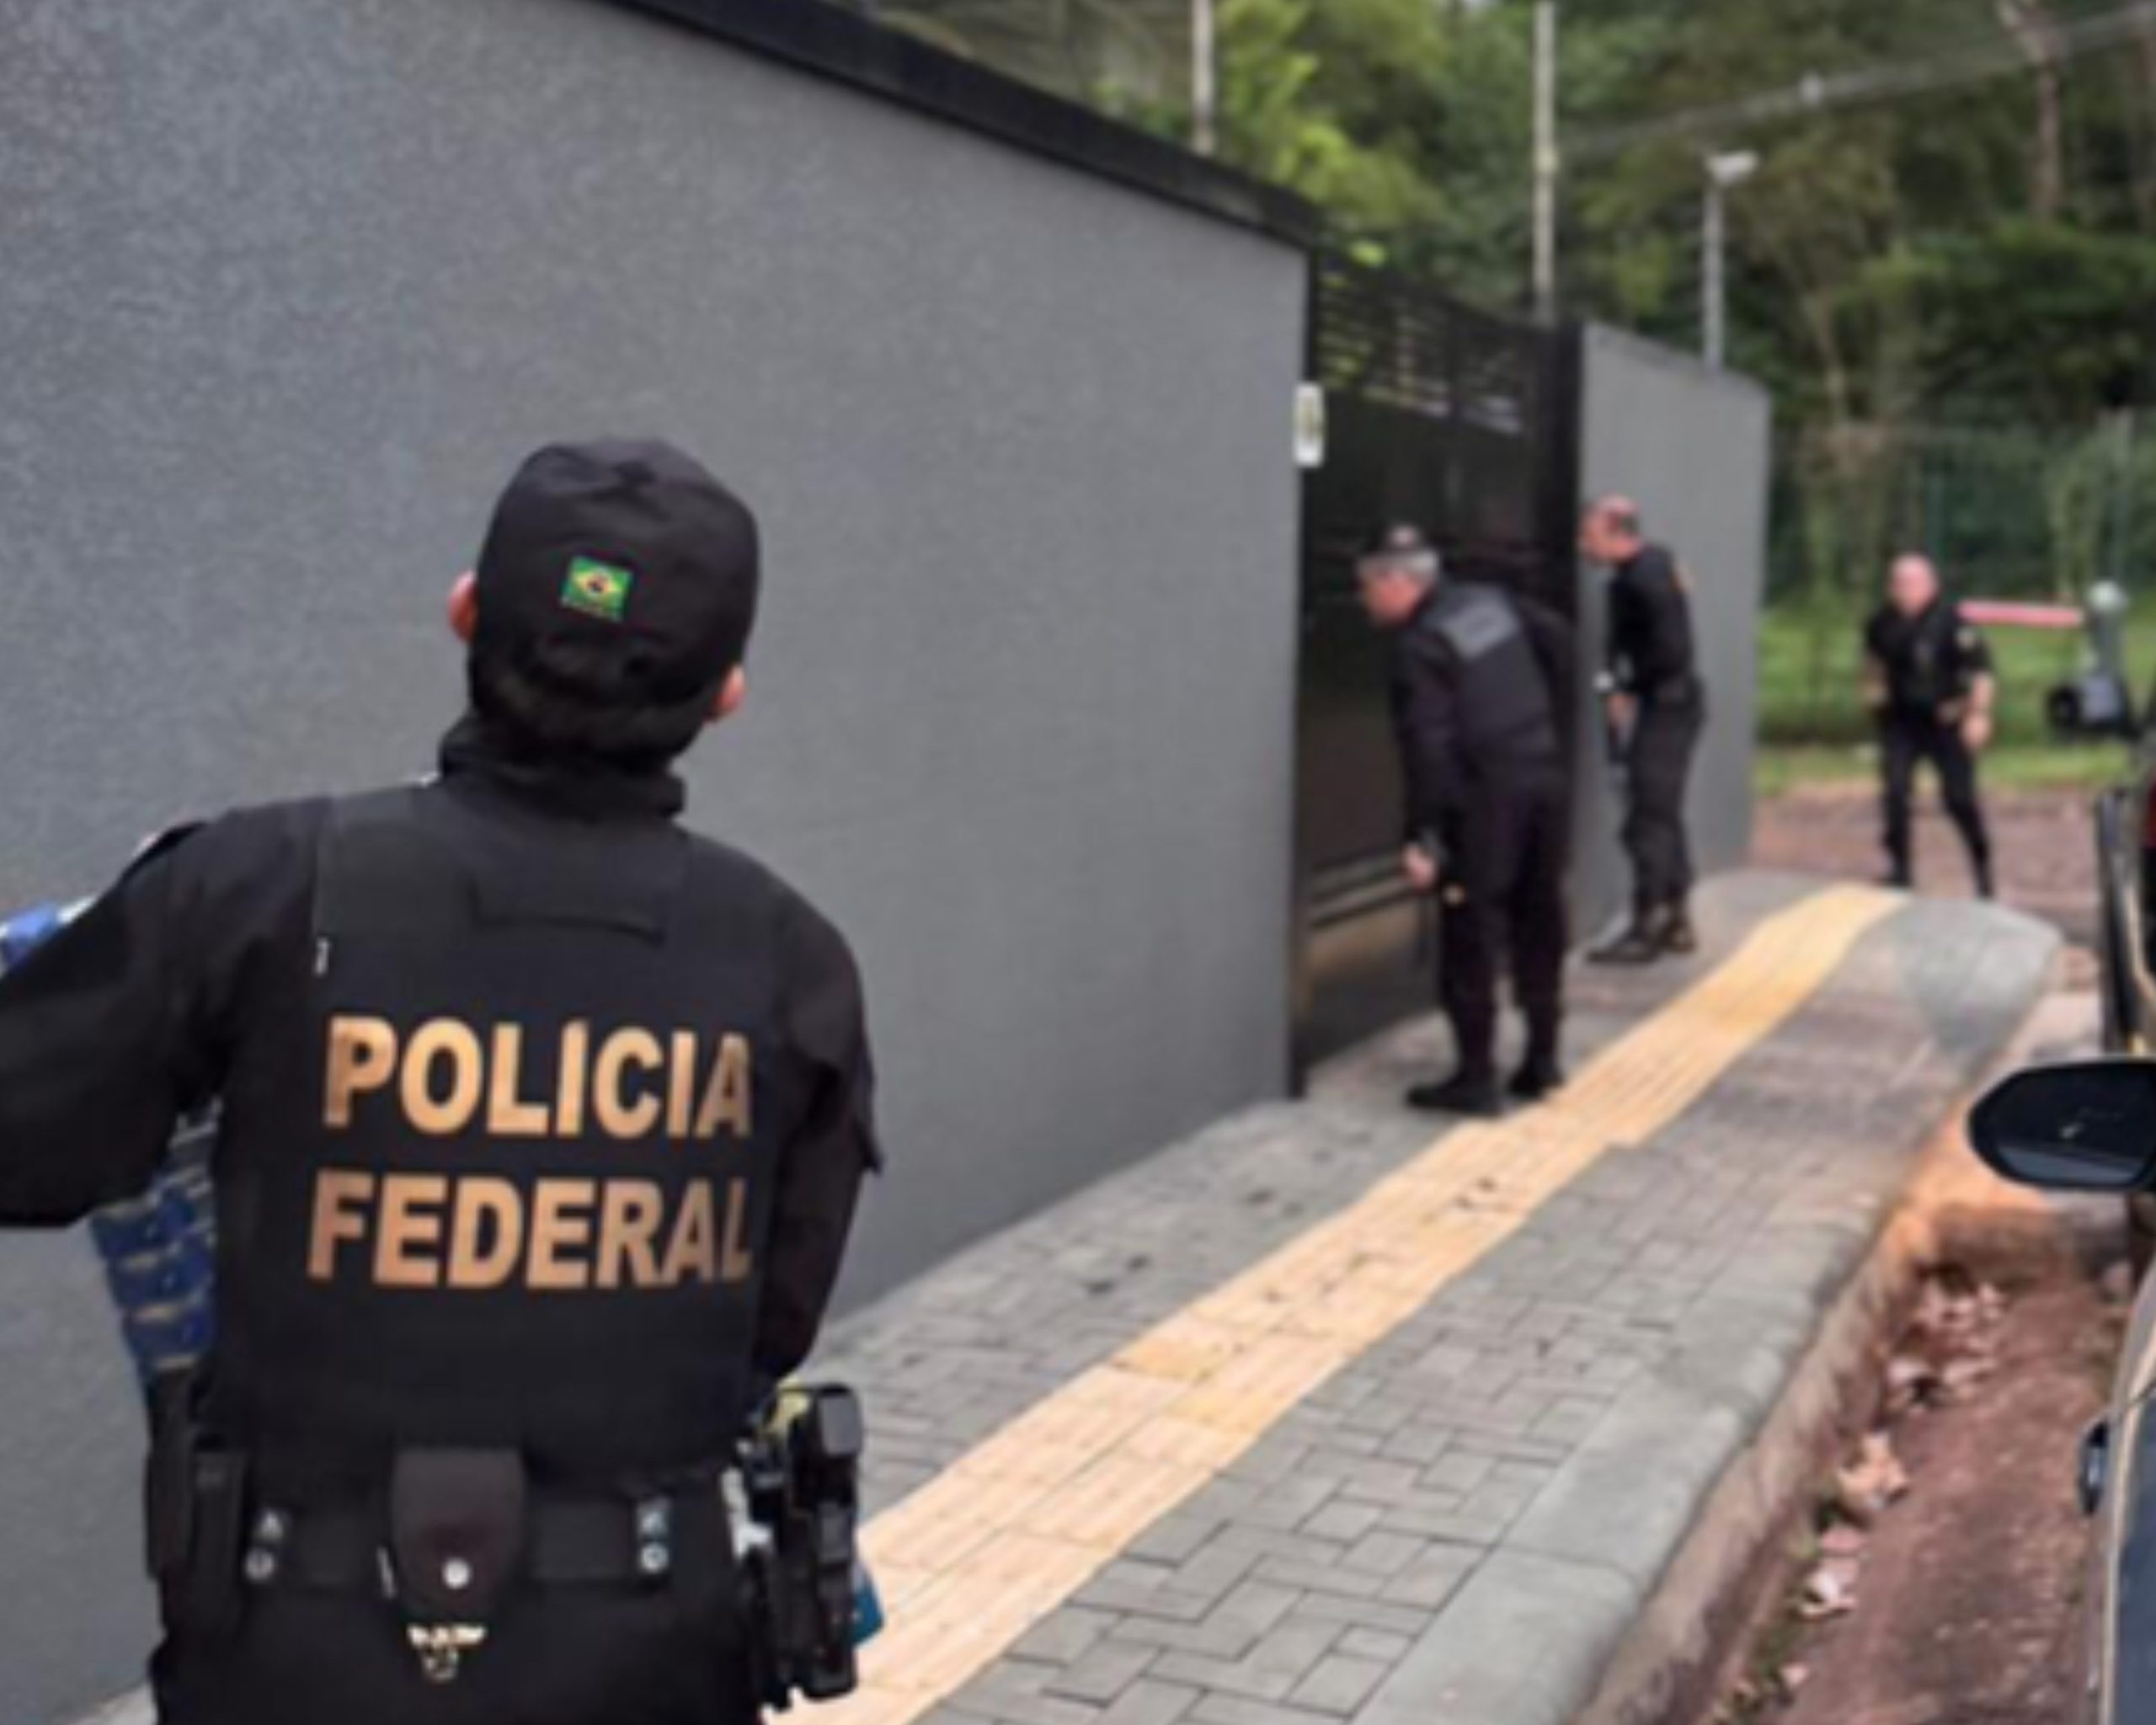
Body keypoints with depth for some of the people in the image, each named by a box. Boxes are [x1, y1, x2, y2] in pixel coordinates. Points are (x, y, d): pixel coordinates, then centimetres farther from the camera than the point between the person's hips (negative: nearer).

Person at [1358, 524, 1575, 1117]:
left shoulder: (1419, 646, -14)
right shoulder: (1491, 602, 9)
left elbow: (1429, 748, -20)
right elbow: (1558, 639, 21)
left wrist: (1423, 836, -20)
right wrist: (1545, 716, 26)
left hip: (1487, 799, -8)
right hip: (1546, 778, 8)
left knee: (1471, 940, 0)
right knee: (1539, 925, 17)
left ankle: (1477, 1078, 2)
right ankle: (1542, 1059, 26)